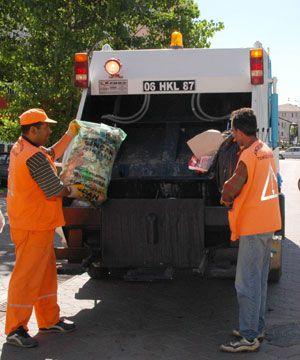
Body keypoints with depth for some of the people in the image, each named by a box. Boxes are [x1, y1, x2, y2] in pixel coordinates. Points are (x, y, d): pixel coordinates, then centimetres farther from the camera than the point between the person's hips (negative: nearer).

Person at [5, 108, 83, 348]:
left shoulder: (19, 148, 10)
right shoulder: (34, 156, -22)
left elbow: (52, 154, 25)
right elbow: (54, 189, -17)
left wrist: (70, 135, 24)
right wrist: (71, 191, 3)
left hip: (36, 224, 10)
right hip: (34, 227, -10)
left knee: (45, 273, 17)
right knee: (26, 276, -3)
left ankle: (50, 320, 28)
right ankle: (15, 329, 5)